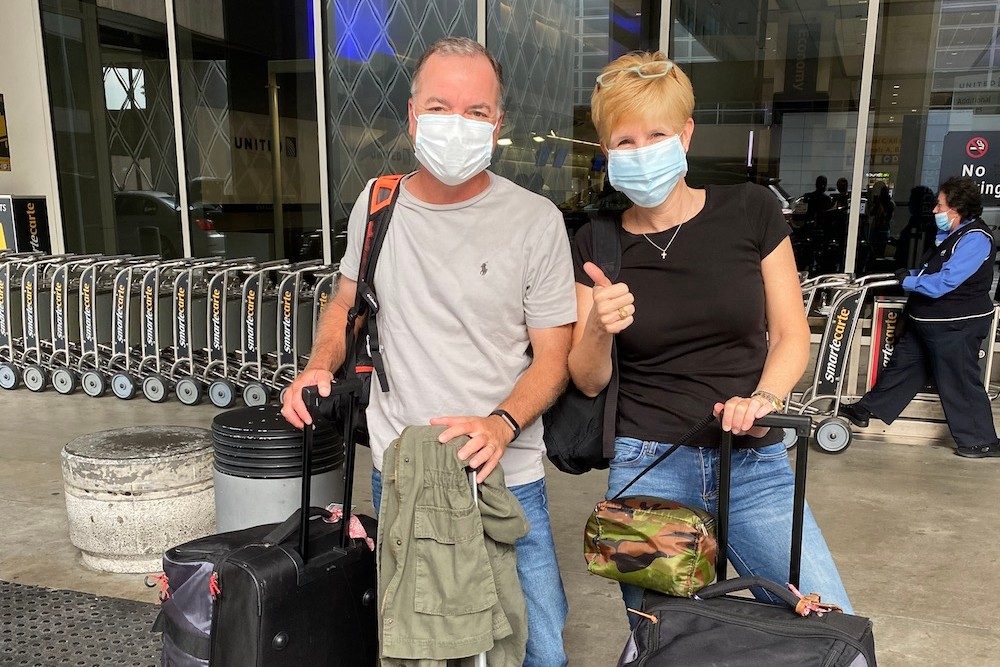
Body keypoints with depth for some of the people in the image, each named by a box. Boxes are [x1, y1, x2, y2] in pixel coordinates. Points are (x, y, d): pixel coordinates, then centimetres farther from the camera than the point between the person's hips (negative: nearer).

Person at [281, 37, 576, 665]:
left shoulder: (535, 219, -9)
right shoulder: (376, 204, 1)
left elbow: (553, 355, -6)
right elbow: (348, 302, 17)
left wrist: (501, 426, -22)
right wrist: (319, 366, 0)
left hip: (505, 476, -2)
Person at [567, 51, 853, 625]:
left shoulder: (750, 211, -2)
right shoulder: (598, 246, 0)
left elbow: (792, 335, 3)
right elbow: (589, 381, 2)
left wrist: (764, 398, -16)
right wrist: (599, 328, -19)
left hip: (757, 464, 1)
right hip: (650, 467, 0)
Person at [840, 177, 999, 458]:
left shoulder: (975, 239, -20)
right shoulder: (950, 234, 12)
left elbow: (945, 282, -27)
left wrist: (908, 280, -18)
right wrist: (909, 276, 3)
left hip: (956, 327, -10)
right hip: (928, 320, 10)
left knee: (960, 383, 0)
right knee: (902, 366, 16)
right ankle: (866, 410, 26)